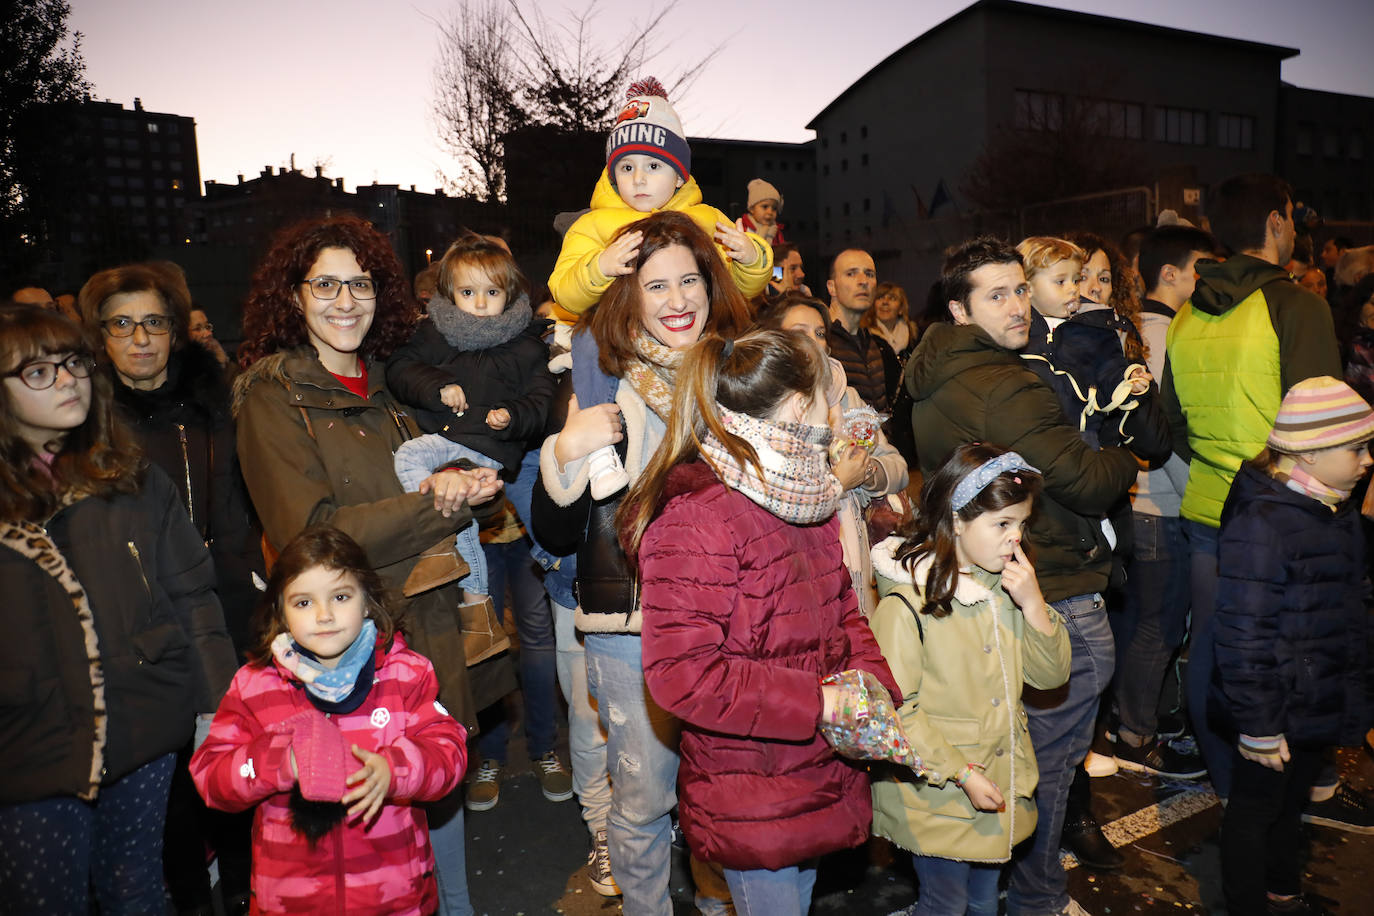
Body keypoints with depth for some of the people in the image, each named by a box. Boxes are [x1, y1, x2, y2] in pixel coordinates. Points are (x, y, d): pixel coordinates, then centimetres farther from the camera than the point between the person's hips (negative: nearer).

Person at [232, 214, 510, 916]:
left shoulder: (385, 384, 11)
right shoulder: (271, 395, -8)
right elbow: (311, 534, -15)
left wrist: (461, 487, -3)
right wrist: (430, 502, -18)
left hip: (431, 622, 6)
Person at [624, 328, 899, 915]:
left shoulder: (806, 497, 7)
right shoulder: (698, 520, -24)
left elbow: (843, 607, 15)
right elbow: (679, 673, -27)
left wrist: (873, 686, -4)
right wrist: (815, 701, -24)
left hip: (818, 775, 9)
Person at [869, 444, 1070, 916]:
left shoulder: (1007, 585, 2)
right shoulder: (907, 601, -20)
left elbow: (1051, 674, 1)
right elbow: (895, 707, -20)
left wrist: (1032, 603, -13)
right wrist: (962, 774, -21)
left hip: (1002, 784, 7)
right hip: (935, 795, -6)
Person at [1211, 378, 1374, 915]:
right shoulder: (1261, 522, -25)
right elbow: (1243, 634, -24)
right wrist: (1258, 726, -20)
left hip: (1319, 706, 9)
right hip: (1276, 712, -8)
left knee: (1292, 800, 25)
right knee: (1255, 808, 11)